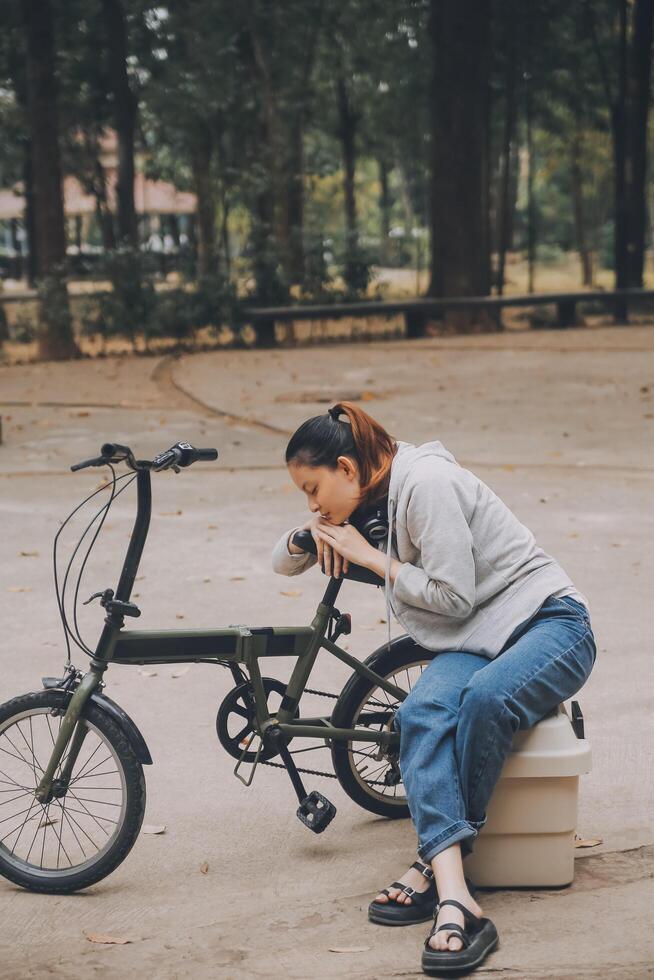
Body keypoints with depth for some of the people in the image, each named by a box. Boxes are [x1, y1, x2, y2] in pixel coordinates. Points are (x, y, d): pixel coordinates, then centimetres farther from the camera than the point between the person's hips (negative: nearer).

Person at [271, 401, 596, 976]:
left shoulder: (426, 482, -15)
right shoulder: (376, 501, 13)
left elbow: (453, 596, -18)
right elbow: (283, 562, 24)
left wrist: (369, 556, -11)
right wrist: (312, 533, 1)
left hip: (547, 622, -7)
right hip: (470, 641, 7)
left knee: (484, 698, -39)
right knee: (421, 712, -27)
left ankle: (437, 864, -22)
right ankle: (455, 898, -42)